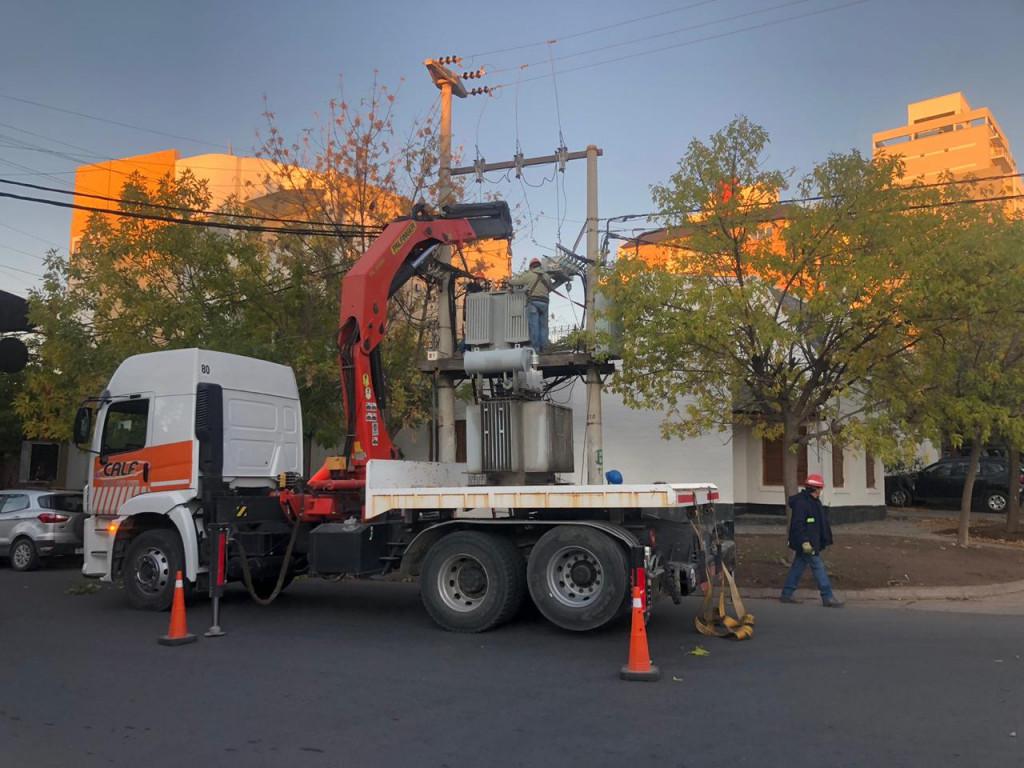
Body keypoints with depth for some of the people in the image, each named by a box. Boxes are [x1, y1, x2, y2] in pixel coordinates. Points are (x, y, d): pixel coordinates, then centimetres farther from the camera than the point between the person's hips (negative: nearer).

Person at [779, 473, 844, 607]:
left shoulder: (814, 502, 14)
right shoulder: (801, 502, -19)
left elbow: (820, 522, 22)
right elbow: (797, 524, -24)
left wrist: (824, 540, 22)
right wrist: (804, 542, -27)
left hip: (812, 541, 10)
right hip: (806, 543, -10)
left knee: (798, 566, 13)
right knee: (818, 567, -6)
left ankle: (786, 594, 19)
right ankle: (828, 597, -1)